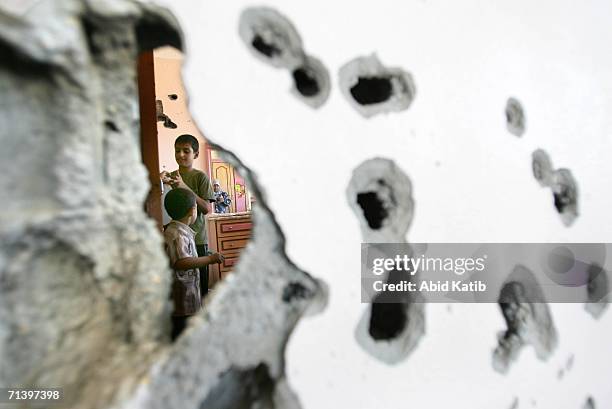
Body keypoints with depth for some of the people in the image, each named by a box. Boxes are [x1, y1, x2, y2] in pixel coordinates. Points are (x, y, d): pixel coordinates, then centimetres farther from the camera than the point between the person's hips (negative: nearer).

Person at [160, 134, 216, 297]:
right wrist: (160, 183, -14)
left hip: (197, 239, -3)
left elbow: (207, 209, -13)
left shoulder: (200, 177, -5)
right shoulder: (170, 176, 8)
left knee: (200, 285, 2)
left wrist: (184, 187, -22)